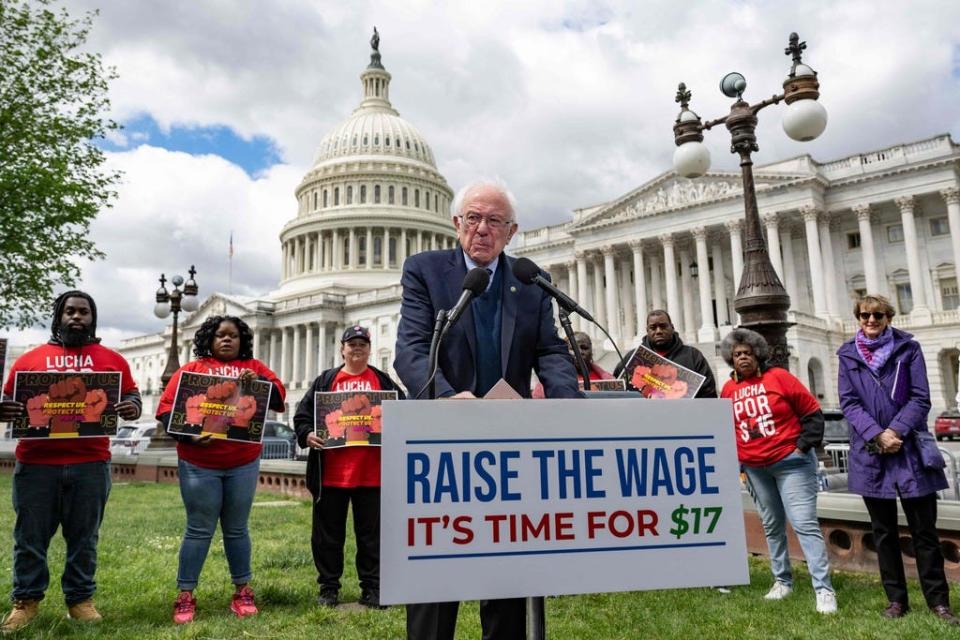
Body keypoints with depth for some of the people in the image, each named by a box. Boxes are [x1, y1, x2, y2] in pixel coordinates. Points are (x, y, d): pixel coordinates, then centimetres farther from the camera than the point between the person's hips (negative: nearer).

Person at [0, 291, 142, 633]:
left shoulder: (112, 359, 8)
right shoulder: (29, 359, 9)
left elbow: (132, 396, 11)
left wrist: (132, 408, -13)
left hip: (90, 464, 0)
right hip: (35, 463, 0)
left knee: (83, 537, 9)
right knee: (30, 537, 9)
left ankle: (80, 599, 20)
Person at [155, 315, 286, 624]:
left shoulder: (254, 367, 10)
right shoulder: (191, 370, 5)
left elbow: (278, 397, -1)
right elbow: (166, 408, -2)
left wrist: (257, 381, -19)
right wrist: (188, 434, -17)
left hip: (243, 464, 2)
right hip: (199, 464, -1)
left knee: (236, 529, 10)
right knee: (199, 530, 2)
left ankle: (243, 591, 20)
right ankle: (185, 596, 14)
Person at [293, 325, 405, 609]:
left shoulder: (383, 381, 12)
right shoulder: (325, 380, 10)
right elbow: (302, 413, 6)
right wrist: (307, 434, -12)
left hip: (371, 473, 0)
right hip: (330, 473, 0)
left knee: (371, 533, 7)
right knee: (328, 533, 9)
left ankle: (372, 588, 17)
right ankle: (328, 588, 22)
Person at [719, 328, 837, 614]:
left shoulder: (778, 377, -7)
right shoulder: (729, 389, 5)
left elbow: (812, 412, -4)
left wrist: (805, 444, -9)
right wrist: (734, 457, 8)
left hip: (791, 462, -5)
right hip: (755, 469, 5)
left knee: (805, 524, -9)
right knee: (772, 526, 14)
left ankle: (824, 590, -6)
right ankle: (782, 581, 27)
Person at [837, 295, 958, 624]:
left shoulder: (908, 348, 3)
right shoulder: (848, 355, 6)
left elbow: (921, 398, -3)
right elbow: (849, 402, -1)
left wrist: (896, 430, -15)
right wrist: (877, 435, -15)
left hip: (910, 451, -1)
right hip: (870, 453, 1)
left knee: (924, 529, 5)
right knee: (884, 532, 10)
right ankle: (896, 599, 21)